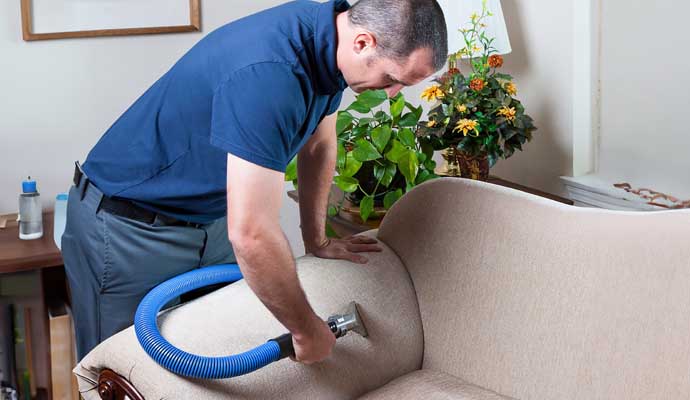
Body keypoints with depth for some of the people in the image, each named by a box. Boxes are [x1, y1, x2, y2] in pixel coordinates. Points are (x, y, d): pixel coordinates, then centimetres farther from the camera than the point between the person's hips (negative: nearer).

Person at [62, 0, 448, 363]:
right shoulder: (269, 73, -37)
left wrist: (317, 241, 16)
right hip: (128, 227, -8)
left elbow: (318, 145, 10)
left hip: (209, 216, 8)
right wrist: (307, 330, -26)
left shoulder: (330, 35, -8)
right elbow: (251, 235, -38)